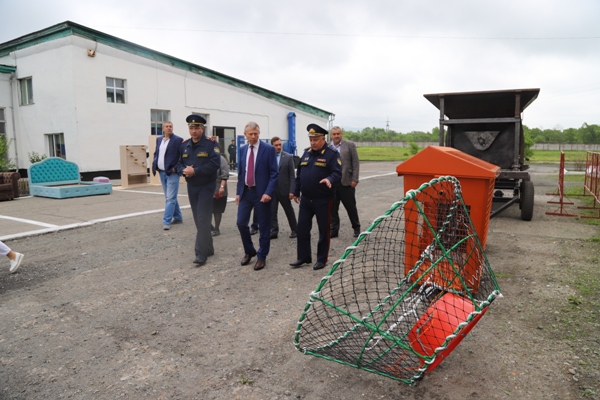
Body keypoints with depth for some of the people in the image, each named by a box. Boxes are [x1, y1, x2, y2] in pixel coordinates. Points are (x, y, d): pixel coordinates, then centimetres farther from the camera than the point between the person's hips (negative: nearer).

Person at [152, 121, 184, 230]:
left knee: (170, 198, -8)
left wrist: (176, 168, -17)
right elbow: (156, 153, 22)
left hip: (172, 173, -7)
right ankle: (178, 217, 27)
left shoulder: (178, 140, -9)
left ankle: (166, 221, -6)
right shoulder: (159, 139, 11)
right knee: (170, 197, 15)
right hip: (162, 173, 7)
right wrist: (154, 164, 7)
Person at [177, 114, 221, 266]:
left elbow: (215, 164, -21)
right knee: (198, 219, 12)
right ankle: (208, 248, 25)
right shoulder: (184, 145, 9)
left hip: (206, 187, -6)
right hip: (191, 187, 7)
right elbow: (179, 164, 12)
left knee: (203, 219, -9)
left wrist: (195, 171, -22)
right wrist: (184, 170, -11)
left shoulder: (211, 144, -10)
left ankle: (201, 253, -6)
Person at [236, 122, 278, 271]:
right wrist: (238, 192, 8)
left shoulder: (269, 149, -7)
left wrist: (268, 192, -19)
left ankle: (262, 257, 18)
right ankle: (249, 251, 27)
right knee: (241, 223, 5)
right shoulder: (242, 150, 9)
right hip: (245, 192, 5)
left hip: (261, 193, -5)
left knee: (263, 226, 4)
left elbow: (274, 173, -10)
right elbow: (240, 172, 14)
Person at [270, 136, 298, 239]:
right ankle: (274, 231, 12)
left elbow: (292, 175, -4)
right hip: (271, 190, 1)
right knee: (272, 212, 3)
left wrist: (291, 191, -9)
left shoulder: (288, 157, -3)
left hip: (284, 189, -1)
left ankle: (294, 229, 26)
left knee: (289, 211, 11)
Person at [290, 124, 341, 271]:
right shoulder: (306, 153, 10)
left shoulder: (332, 154, -9)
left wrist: (329, 179, -38)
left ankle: (321, 259, 19)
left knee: (323, 231, 6)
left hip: (323, 200, -6)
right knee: (302, 229, 9)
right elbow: (299, 173, 16)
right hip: (306, 199, 6)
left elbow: (337, 172, -17)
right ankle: (303, 257, 22)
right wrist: (296, 192, 17)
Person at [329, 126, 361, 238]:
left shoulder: (350, 145, 1)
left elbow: (355, 163, -1)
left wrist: (355, 179, -6)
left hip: (346, 182, -2)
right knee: (332, 208, 7)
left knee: (351, 206, 7)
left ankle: (356, 228, 24)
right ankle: (334, 229, 18)